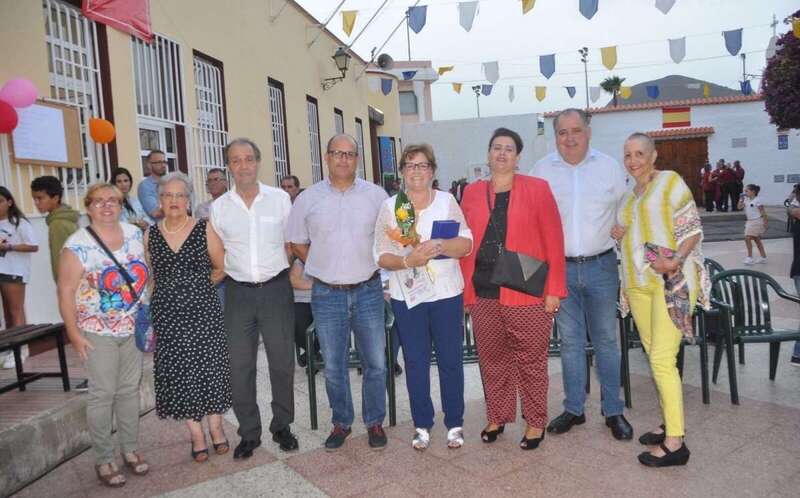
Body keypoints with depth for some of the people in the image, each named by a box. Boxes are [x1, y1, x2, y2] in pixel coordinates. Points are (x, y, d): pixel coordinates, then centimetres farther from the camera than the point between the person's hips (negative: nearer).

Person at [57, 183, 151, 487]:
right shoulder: (77, 246, -13)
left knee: (130, 389, 13)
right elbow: (66, 292, -11)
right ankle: (103, 459, 16)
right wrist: (74, 333, -12)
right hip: (98, 332, -4)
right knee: (103, 394, 2)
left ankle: (130, 449, 27)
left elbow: (146, 274, 10)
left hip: (133, 328, 5)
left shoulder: (135, 234, 1)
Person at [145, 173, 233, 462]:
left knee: (210, 368, 3)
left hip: (203, 311, -2)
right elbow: (148, 276, 15)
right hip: (168, 315, 2)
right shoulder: (150, 235, 5)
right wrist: (173, 290, 7)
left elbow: (221, 268, 4)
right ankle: (196, 434, 19)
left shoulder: (204, 230, -2)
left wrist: (198, 286, 5)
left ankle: (216, 427, 21)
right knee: (179, 373, 5)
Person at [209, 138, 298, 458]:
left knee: (282, 360, 7)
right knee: (239, 365, 5)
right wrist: (233, 273, 1)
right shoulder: (218, 207, 2)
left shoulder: (280, 199, 0)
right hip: (239, 292, 1)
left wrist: (281, 272, 4)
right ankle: (249, 432, 21)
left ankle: (282, 426, 26)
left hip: (276, 288, -1)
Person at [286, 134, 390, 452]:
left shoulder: (376, 195, 1)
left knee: (375, 362, 5)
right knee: (333, 366, 10)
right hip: (327, 295, 0)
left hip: (368, 291, 0)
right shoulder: (308, 199, 2)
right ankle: (341, 423, 28)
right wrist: (324, 267, 4)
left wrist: (371, 264, 2)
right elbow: (296, 242, 10)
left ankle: (375, 422, 24)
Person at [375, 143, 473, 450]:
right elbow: (382, 257, -3)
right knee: (415, 363, 10)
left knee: (450, 361, 8)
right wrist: (408, 260, -22)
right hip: (406, 297, 0)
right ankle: (422, 425, 25)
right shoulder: (390, 206, 0)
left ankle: (454, 424, 24)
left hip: (446, 293, 0)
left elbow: (466, 244, -5)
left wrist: (439, 246, -23)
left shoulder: (447, 201, 1)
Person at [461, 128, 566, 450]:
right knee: (492, 360, 14)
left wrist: (554, 290, -8)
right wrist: (464, 289, 6)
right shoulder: (472, 193, 9)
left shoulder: (537, 189, 0)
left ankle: (535, 422, 26)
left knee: (531, 360, 8)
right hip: (482, 294, 3)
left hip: (527, 293, -3)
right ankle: (497, 417, 32)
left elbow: (553, 241, -3)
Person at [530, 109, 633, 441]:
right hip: (560, 267, 0)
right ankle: (573, 409, 21)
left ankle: (613, 411, 20)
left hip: (601, 266, 0)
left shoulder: (609, 167, 3)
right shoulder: (542, 170, 2)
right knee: (570, 341, 9)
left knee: (606, 340, 7)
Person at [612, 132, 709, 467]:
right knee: (654, 356, 12)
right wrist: (616, 236, 5)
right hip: (638, 284, 7)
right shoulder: (629, 195, 16)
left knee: (662, 359, -10)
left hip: (670, 281, -7)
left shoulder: (670, 181, -4)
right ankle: (669, 422, 25)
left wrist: (675, 262, -26)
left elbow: (692, 229, -10)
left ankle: (675, 443, -2)